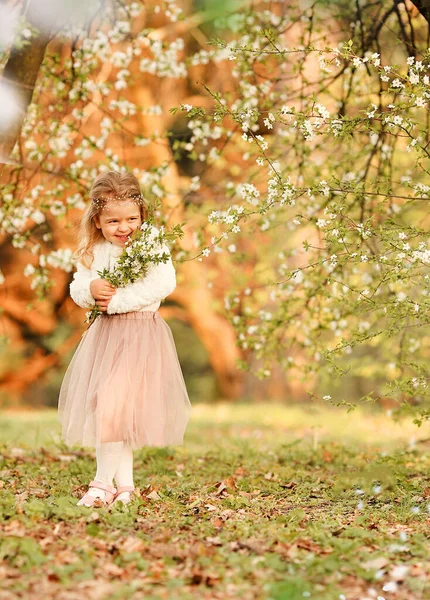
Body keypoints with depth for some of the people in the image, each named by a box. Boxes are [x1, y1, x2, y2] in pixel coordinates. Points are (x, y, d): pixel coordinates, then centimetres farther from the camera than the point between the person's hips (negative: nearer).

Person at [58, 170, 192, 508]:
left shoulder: (153, 243, -9)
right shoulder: (94, 251, 8)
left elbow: (164, 283, -21)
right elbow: (77, 289, 10)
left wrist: (117, 300, -20)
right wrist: (91, 290, -15)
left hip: (142, 334, -6)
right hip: (106, 334, 6)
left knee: (115, 404, -13)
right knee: (106, 408, 8)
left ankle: (104, 482, -3)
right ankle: (125, 482, 19)